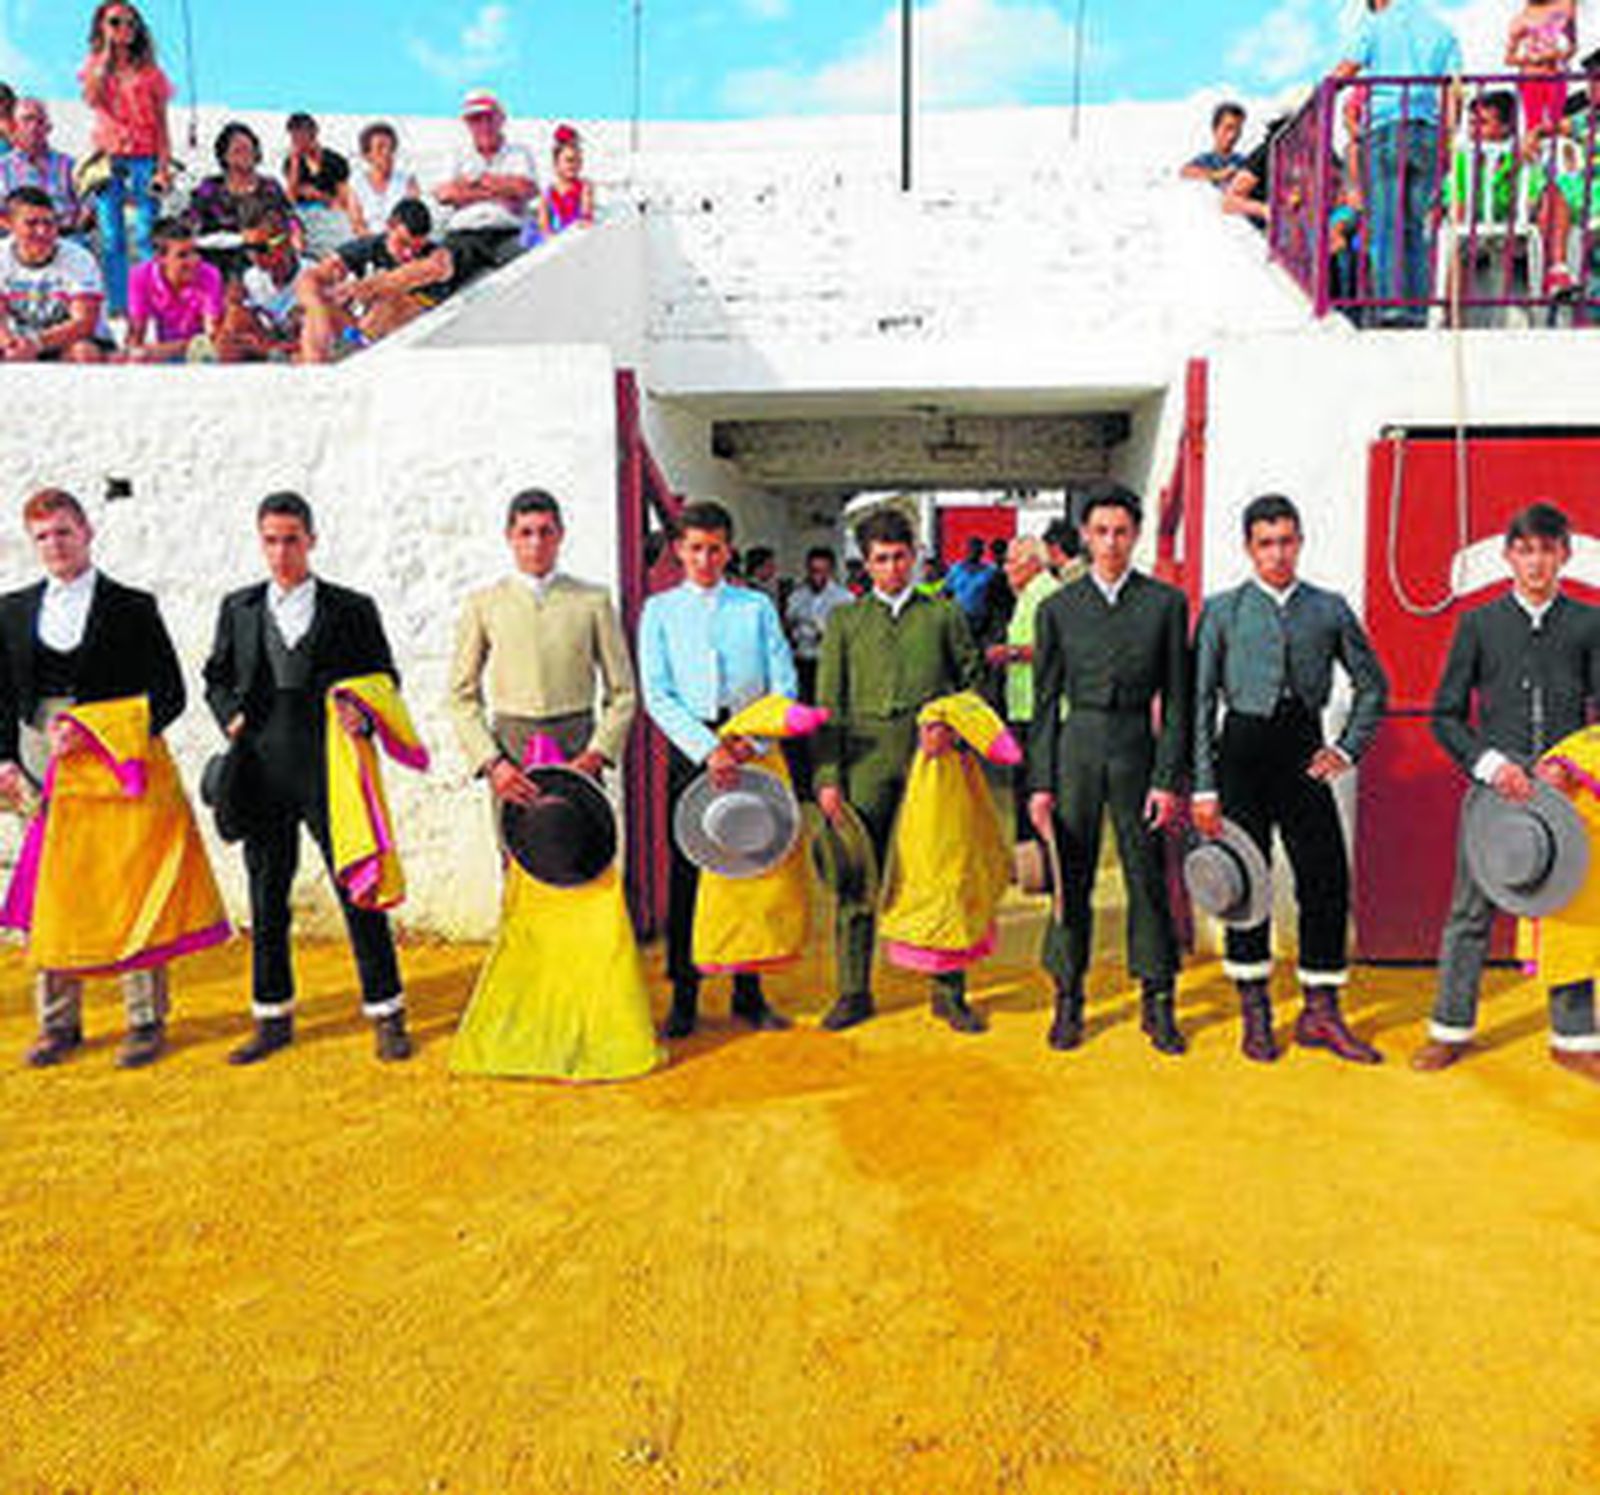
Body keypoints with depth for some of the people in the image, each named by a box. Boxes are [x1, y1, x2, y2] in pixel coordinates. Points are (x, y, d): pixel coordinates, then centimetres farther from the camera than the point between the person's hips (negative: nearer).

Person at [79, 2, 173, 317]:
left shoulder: (149, 71, 9)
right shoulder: (95, 66, 13)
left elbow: (162, 123, 5)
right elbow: (92, 99, -7)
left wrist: (164, 166, -6)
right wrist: (106, 52, -3)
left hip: (144, 159, -2)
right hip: (108, 159, 2)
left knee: (146, 237, -9)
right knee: (111, 239, 0)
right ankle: (118, 308, 3)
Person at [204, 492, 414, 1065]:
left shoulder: (353, 609, 4)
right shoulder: (238, 608, 12)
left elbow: (384, 680, 5)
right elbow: (216, 677, 20)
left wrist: (362, 716, -14)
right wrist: (232, 717, 1)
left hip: (331, 766, -3)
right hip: (262, 770, 3)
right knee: (266, 895, 10)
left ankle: (386, 1015, 10)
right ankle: (273, 1018, 23)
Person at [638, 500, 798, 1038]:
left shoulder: (757, 607, 9)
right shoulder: (659, 610, 7)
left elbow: (785, 686, 5)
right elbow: (658, 696, -2)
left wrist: (754, 741, -11)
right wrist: (707, 749, -14)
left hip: (753, 748, 1)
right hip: (690, 747, -1)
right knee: (685, 872, 1)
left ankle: (749, 993, 15)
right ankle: (684, 996, 11)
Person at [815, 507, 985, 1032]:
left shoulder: (944, 614, 12)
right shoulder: (845, 620, 12)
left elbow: (973, 679, 13)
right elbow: (829, 703, 7)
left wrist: (952, 723, -7)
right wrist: (828, 776, -1)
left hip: (929, 755, 0)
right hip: (866, 758, 0)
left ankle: (948, 992, 13)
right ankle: (853, 992, 14)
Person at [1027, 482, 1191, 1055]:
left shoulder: (1166, 603, 4)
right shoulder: (1058, 608, 6)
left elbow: (1176, 700, 2)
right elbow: (1045, 701, 6)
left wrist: (1167, 779, -4)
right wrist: (1040, 782, 0)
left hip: (1135, 749, 0)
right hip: (1076, 750, 1)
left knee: (1148, 879, 3)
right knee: (1071, 880, 5)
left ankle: (1158, 1003, 16)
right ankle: (1068, 1002, 17)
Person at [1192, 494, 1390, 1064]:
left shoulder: (1329, 609, 7)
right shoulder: (1223, 611, 1)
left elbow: (1372, 685, 16)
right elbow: (1200, 700, -1)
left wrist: (1348, 748, 3)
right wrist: (1204, 786, -6)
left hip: (1304, 752, 2)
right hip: (1244, 750, -2)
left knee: (1327, 878, 0)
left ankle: (1321, 1013, 13)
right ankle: (1255, 1014, 17)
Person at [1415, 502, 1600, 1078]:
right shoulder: (1478, 624, 5)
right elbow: (1445, 715, 5)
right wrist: (1490, 765, -9)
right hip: (1493, 791, -1)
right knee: (1471, 912, 4)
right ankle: (1451, 1029, 16)